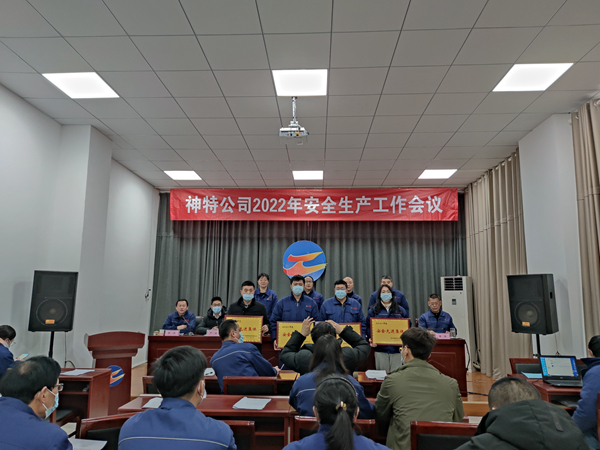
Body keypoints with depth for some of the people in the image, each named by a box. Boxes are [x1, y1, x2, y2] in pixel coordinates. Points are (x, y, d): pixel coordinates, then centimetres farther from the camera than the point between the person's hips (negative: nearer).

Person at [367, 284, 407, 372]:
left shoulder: (400, 310, 14)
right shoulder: (373, 310, 8)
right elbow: (368, 327, 4)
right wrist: (371, 340, -12)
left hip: (397, 348, 1)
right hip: (380, 348, -1)